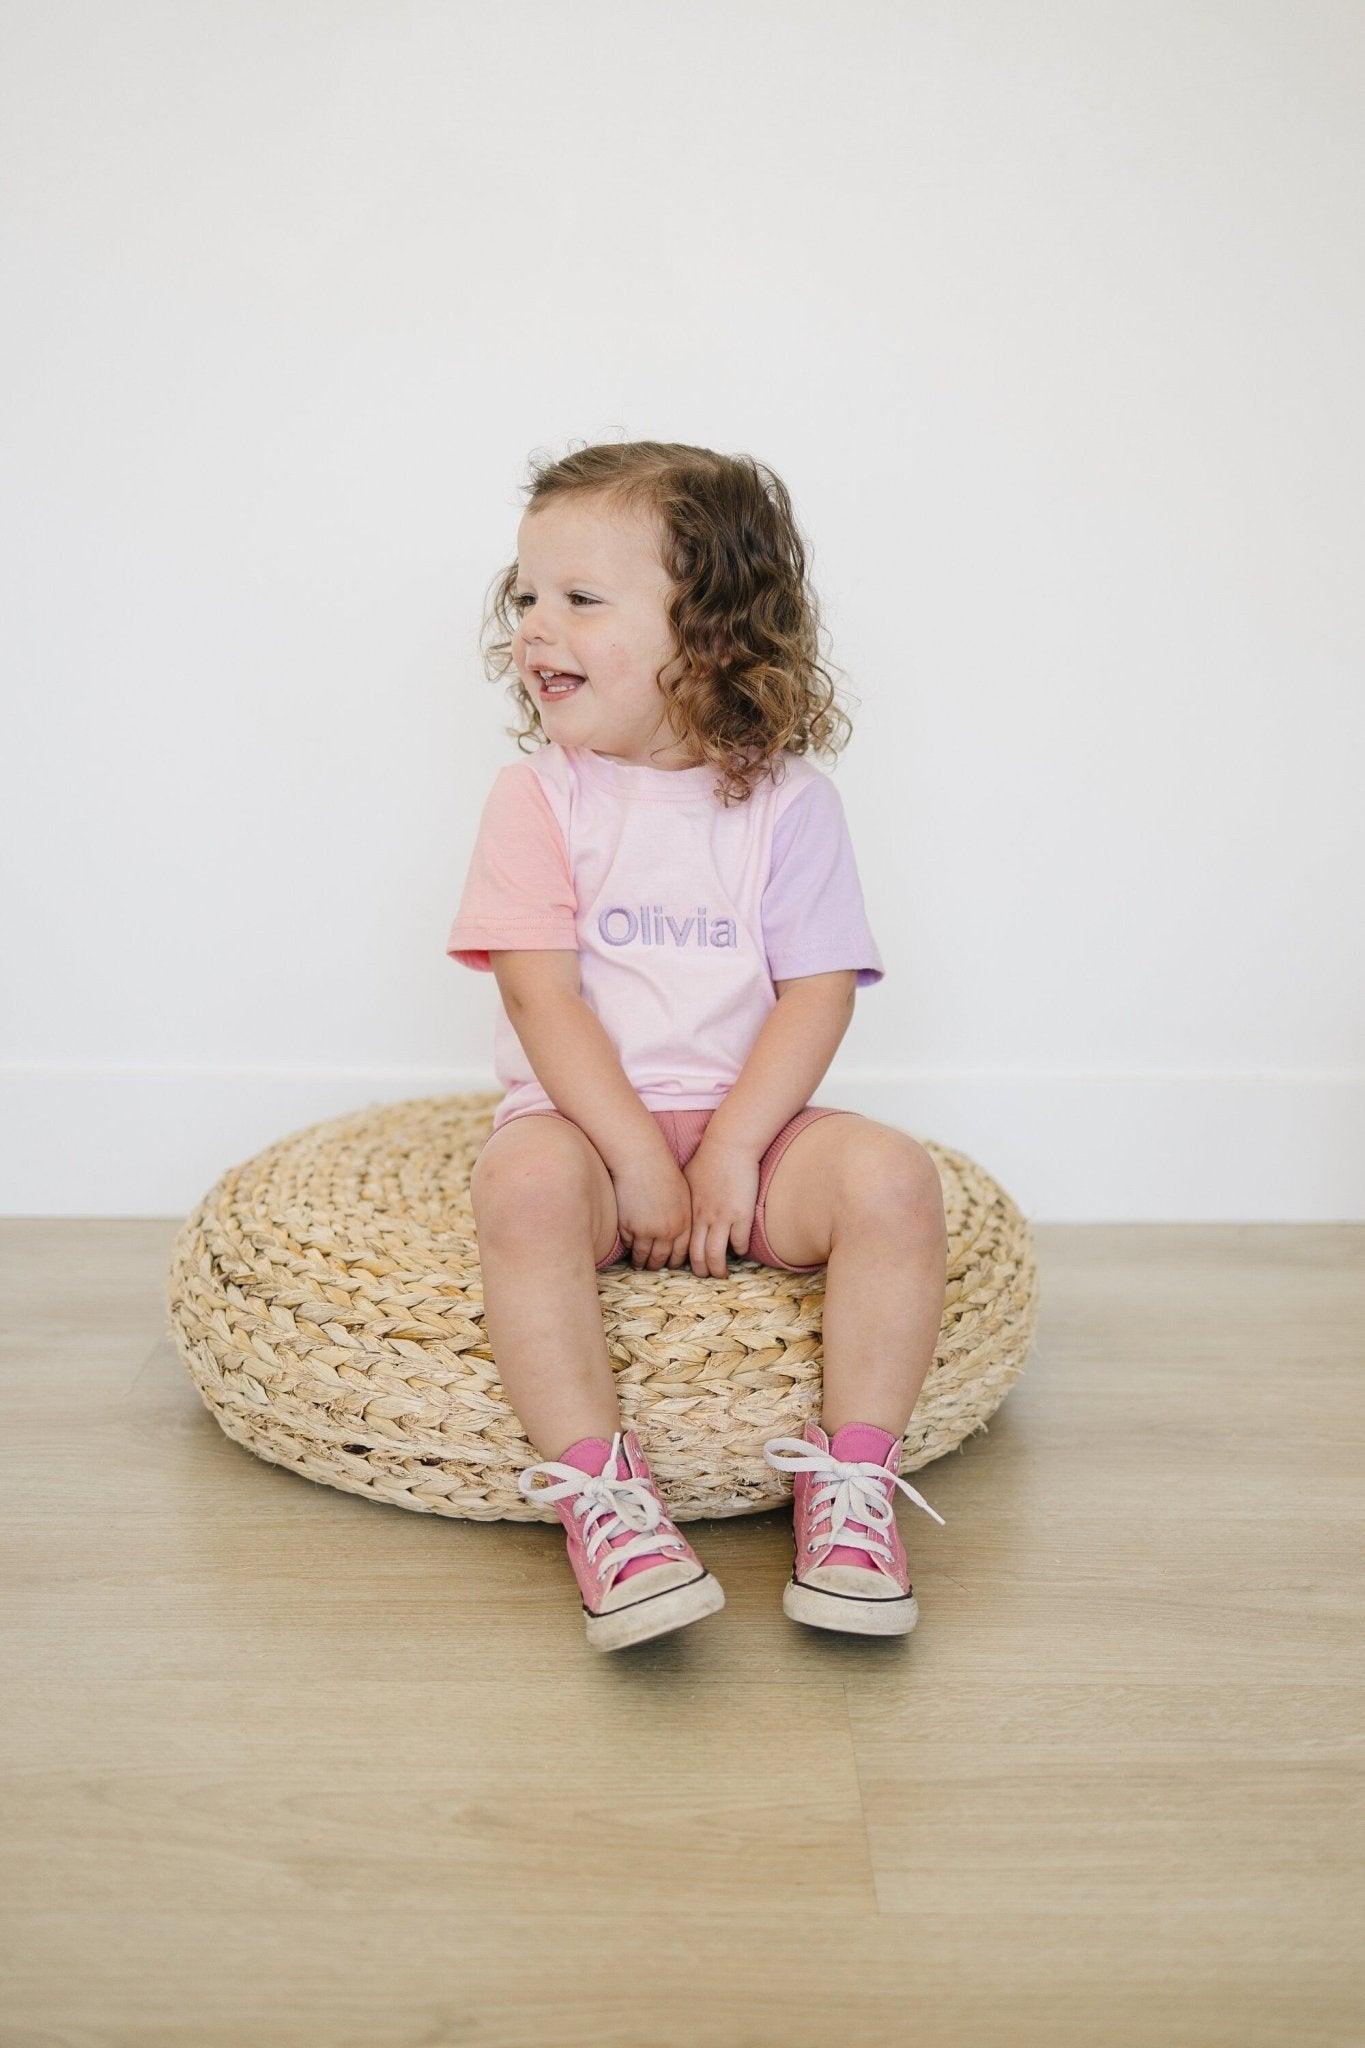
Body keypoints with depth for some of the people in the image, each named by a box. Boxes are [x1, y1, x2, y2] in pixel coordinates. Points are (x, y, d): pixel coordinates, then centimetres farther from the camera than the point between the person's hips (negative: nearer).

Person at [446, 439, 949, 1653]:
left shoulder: (786, 799, 2)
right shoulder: (538, 796, 2)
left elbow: (819, 992, -4)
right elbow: (542, 996, -8)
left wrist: (731, 1152, -17)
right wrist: (640, 1157, -18)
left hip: (750, 1125, 1)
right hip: (585, 1118, -1)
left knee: (892, 1175, -25)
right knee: (522, 1185, -33)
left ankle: (853, 1483, -16)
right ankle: (599, 1491, -28)